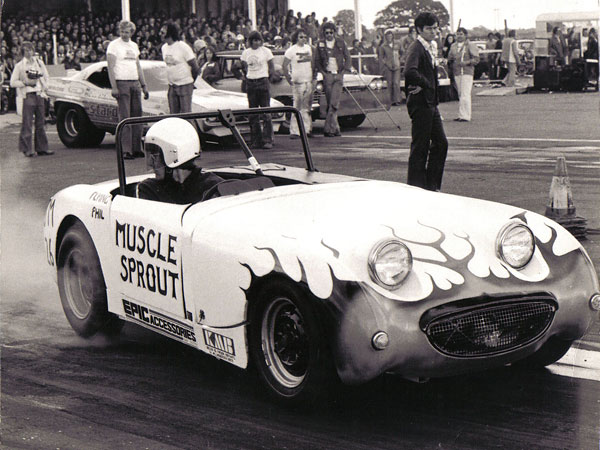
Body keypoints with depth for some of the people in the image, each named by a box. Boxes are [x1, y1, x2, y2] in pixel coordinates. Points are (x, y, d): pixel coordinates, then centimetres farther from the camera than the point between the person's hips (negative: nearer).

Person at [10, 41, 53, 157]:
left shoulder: (39, 62, 12)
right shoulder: (19, 66, 1)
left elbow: (46, 77, 21)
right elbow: (13, 83, -2)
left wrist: (44, 87, 4)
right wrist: (26, 83, -12)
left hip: (40, 95, 4)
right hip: (28, 96, -4)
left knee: (40, 123, 7)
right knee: (27, 124, -7)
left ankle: (41, 148, 12)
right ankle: (27, 149, -5)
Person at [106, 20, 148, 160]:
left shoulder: (134, 46, 17)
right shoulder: (114, 45, -1)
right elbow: (110, 67, -7)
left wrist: (144, 86, 17)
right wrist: (114, 87, -16)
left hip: (135, 83, 6)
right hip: (121, 83, -6)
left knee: (137, 116, 4)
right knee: (124, 118, -8)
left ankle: (136, 149, 9)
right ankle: (126, 150, -9)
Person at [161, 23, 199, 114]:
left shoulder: (183, 47, -12)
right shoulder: (164, 47, 9)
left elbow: (195, 66, -9)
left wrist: (190, 81, 1)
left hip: (185, 85, -7)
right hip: (172, 86, 7)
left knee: (186, 112, -6)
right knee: (173, 113, 7)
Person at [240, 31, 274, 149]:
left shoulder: (266, 51, 0)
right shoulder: (246, 53, 8)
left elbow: (272, 68, 4)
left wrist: (267, 79, 0)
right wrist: (245, 76, 8)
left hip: (263, 82, -3)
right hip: (250, 83, 3)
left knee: (265, 113, -7)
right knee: (253, 114, 4)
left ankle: (268, 140, -5)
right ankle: (256, 140, 9)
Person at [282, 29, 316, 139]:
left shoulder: (308, 48, 13)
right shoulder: (291, 50, -5)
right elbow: (285, 66, -5)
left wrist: (314, 77, 15)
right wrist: (289, 79, -8)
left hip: (309, 81, 6)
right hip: (298, 82, -6)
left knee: (307, 107, 9)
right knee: (298, 107, -8)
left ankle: (307, 129, 15)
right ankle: (294, 132, -7)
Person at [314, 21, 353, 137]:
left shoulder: (340, 42, 8)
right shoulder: (320, 44, 6)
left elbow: (347, 57, 14)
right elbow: (317, 61, 9)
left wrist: (348, 67, -3)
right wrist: (322, 72, -3)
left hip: (339, 75, 0)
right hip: (327, 75, 0)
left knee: (334, 103, -11)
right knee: (330, 103, 1)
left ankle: (328, 128, -10)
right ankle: (335, 127, 7)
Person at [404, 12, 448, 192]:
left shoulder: (430, 48, 15)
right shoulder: (415, 48, -15)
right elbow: (409, 72, -33)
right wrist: (426, 84, -19)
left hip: (430, 103, 10)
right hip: (420, 103, -10)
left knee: (440, 143, 11)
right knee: (420, 146, -4)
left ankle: (432, 185, 19)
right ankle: (416, 186, 4)